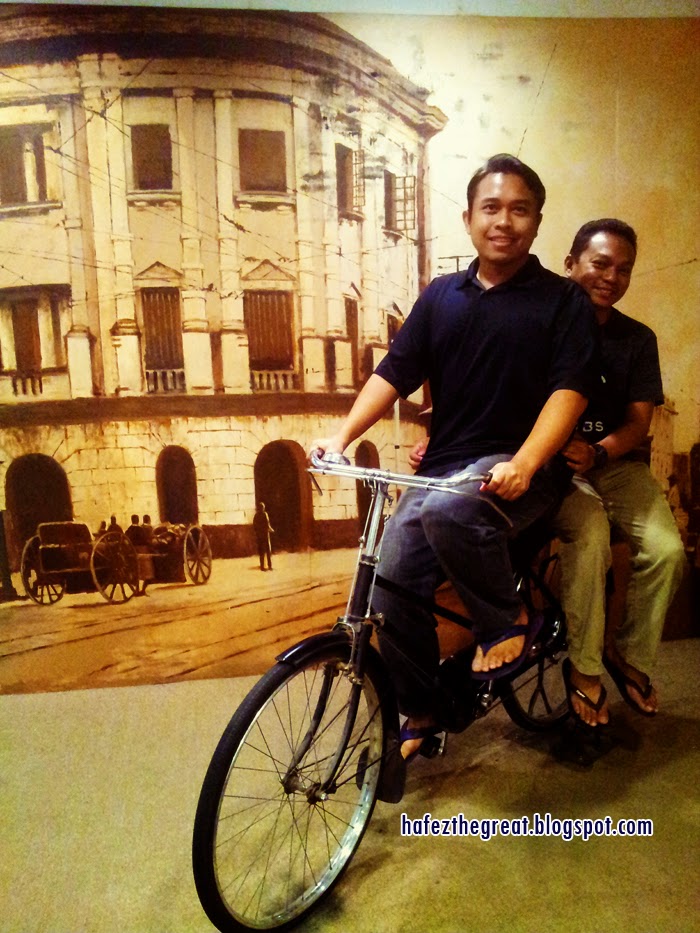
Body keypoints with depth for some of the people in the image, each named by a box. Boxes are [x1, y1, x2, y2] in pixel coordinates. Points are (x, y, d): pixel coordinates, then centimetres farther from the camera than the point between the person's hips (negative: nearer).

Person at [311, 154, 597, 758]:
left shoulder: (563, 300, 3)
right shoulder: (441, 295, 14)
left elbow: (569, 391, -8)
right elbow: (394, 373, 7)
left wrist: (523, 464, -26)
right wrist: (342, 436, -8)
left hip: (518, 469, -4)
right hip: (443, 466, 5)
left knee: (447, 510, -36)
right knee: (392, 589, -5)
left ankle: (510, 619, -7)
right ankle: (419, 716, 20)